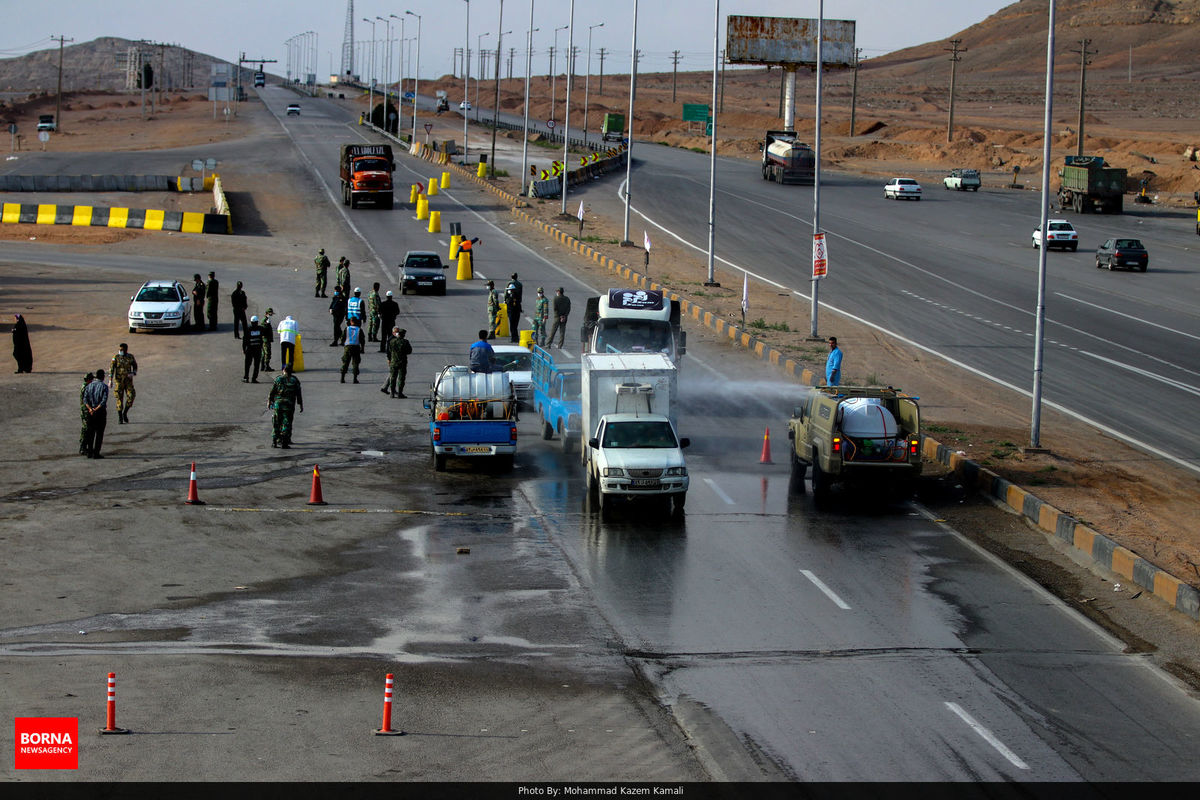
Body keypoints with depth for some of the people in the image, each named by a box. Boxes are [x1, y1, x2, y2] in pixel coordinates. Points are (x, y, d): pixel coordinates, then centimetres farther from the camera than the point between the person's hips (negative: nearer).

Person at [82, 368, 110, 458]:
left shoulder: (89, 385, 6)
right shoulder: (104, 386, -8)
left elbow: (85, 399, -4)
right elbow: (104, 401, -17)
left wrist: (90, 409, -14)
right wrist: (96, 409, -14)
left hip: (91, 412, 4)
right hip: (101, 411, -4)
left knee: (91, 432, 12)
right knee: (99, 433, 1)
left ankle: (89, 452, 10)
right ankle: (96, 453, -2)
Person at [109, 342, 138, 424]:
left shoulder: (130, 357, 0)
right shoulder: (116, 357, -7)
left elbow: (135, 366, 13)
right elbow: (111, 369, -11)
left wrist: (133, 374, -9)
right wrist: (110, 380, -21)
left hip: (128, 380, 2)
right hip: (119, 380, -2)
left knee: (131, 396, -13)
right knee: (120, 399, -1)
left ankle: (125, 413, 10)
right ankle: (120, 418, 8)